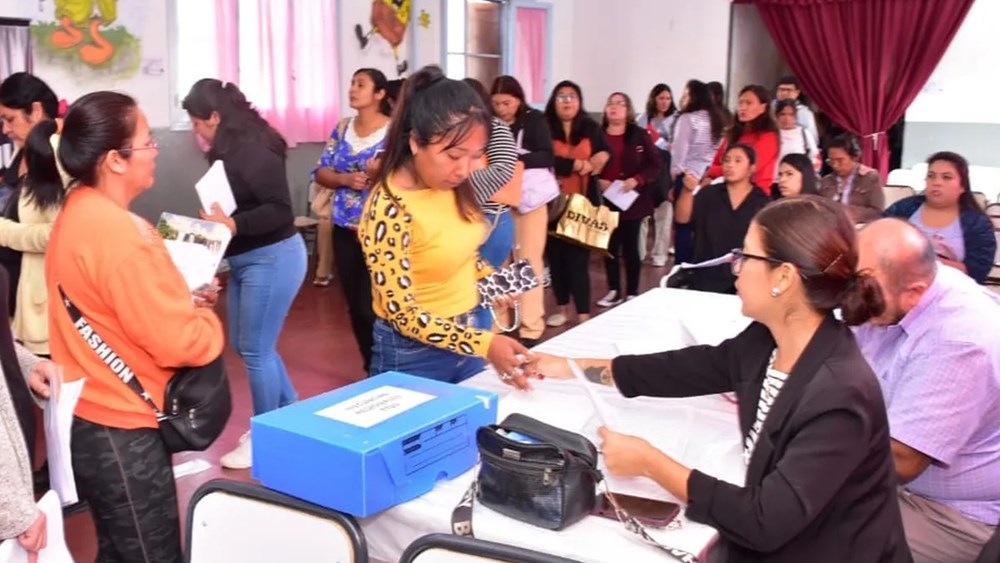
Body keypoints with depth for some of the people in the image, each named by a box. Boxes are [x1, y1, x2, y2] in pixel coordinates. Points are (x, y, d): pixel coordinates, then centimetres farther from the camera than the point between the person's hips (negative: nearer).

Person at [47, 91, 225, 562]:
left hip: (90, 416, 10)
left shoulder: (76, 211, 6)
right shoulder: (119, 232, -24)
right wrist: (205, 319, -4)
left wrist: (183, 301, 8)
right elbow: (178, 343, -23)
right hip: (121, 429, -10)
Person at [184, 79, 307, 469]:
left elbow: (280, 210, -24)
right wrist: (214, 221, 2)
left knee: (255, 351, 0)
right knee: (244, 345, 17)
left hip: (272, 259, -10)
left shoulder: (254, 151, -20)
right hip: (246, 259, 10)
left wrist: (233, 225, -32)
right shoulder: (230, 152, 8)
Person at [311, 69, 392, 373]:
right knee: (355, 305, 11)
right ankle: (372, 369, 27)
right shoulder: (342, 128, 9)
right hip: (345, 229, 6)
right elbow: (320, 173, 8)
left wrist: (382, 172, -29)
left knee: (371, 306, -6)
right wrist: (346, 179, -11)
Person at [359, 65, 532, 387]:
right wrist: (485, 344, -33)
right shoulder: (389, 209, -26)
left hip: (464, 337, 7)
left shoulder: (454, 186, -3)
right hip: (413, 355, -7)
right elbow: (403, 314, -25)